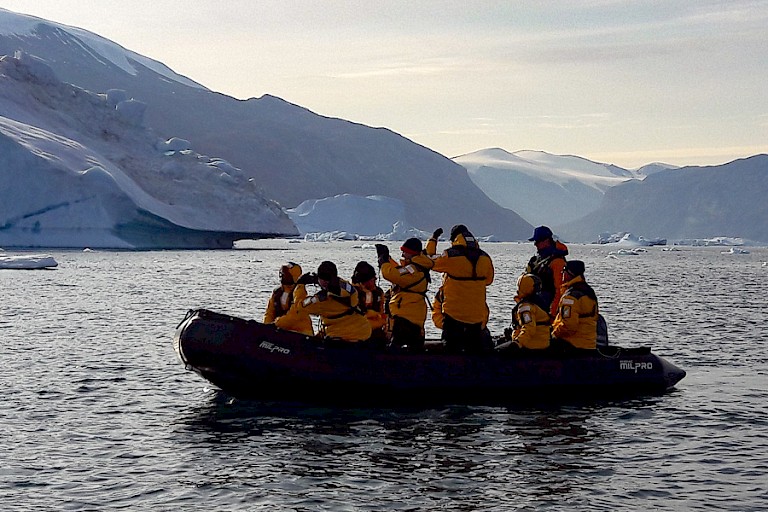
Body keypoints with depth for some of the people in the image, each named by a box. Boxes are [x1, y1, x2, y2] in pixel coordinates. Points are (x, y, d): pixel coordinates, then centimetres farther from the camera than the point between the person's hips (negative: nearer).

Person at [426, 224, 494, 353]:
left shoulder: (450, 256, -13)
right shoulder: (484, 258, 0)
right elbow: (488, 280, 14)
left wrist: (433, 239, 15)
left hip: (454, 312, -4)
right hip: (477, 313, 4)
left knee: (452, 346, 2)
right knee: (477, 345, 13)